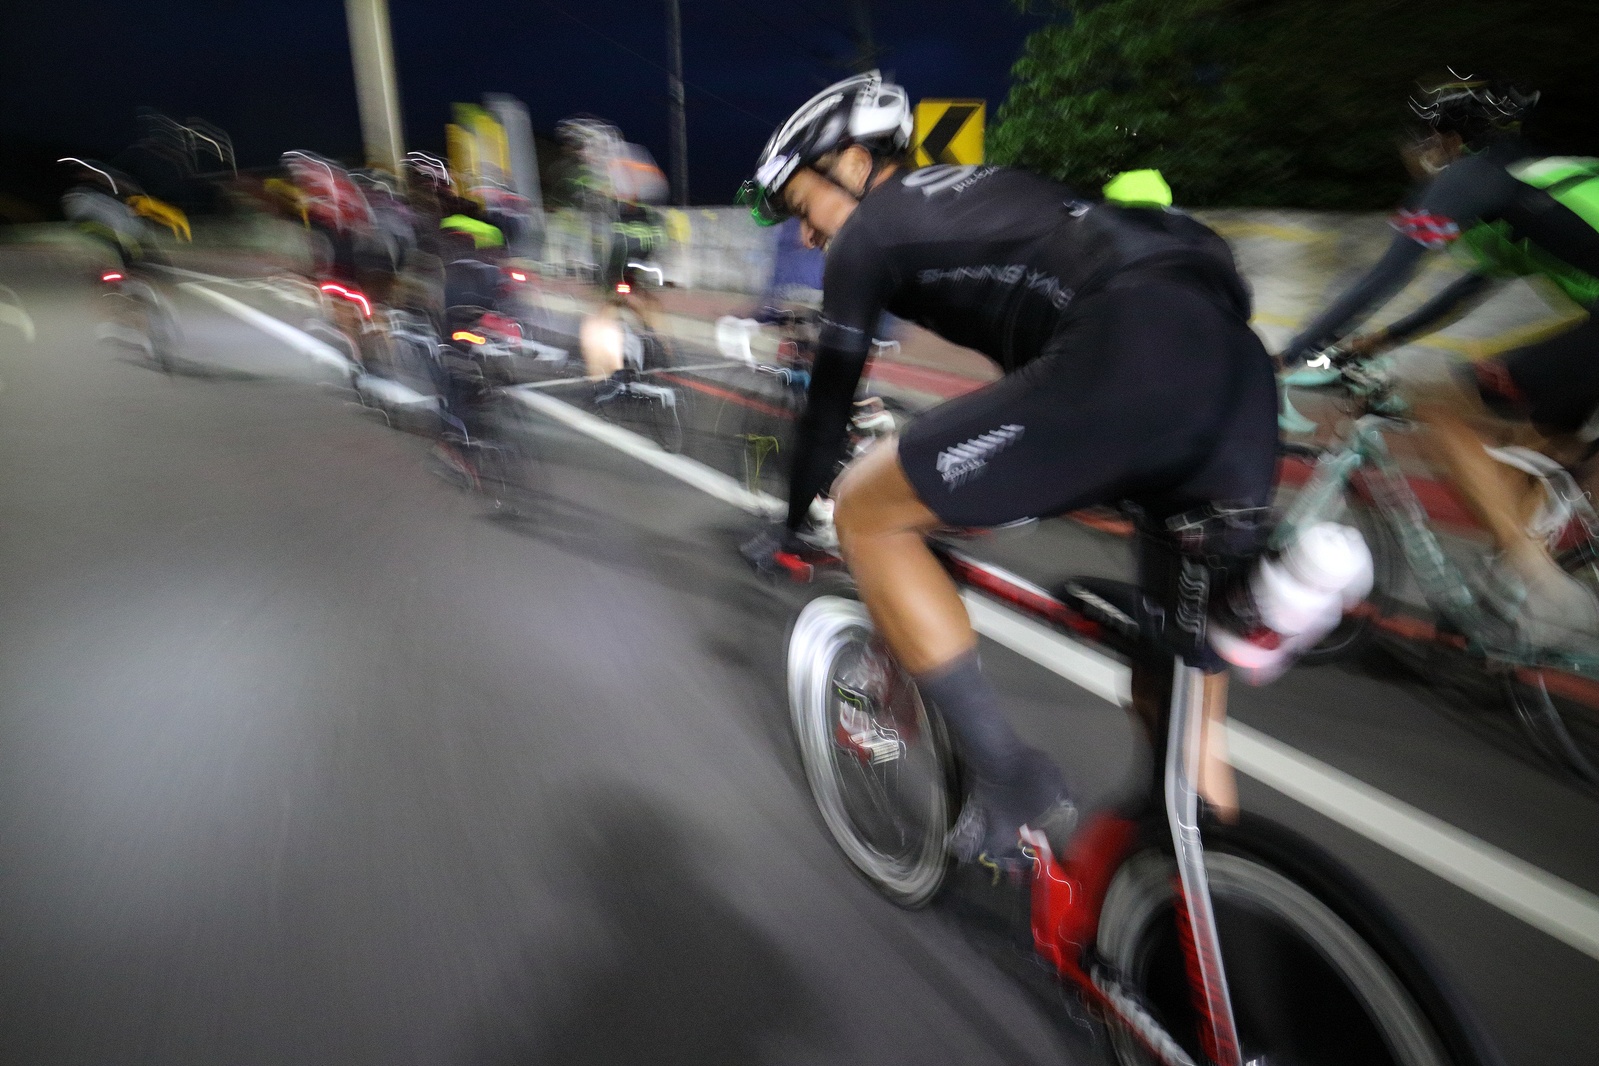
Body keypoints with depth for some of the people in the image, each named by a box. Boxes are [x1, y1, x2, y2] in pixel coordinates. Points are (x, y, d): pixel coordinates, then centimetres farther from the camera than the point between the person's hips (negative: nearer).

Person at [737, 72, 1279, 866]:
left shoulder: (867, 233, 13)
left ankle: (1010, 779, 6)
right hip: (1235, 352, 9)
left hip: (1133, 357, -9)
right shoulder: (980, 189, 35)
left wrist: (791, 526, 30)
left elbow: (830, 398, 15)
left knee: (866, 511, 3)